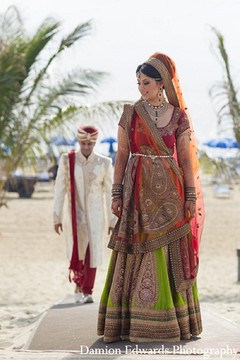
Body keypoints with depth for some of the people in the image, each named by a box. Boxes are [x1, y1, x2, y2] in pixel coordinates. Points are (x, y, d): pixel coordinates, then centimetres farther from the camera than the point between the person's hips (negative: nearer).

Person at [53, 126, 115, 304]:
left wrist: (112, 220, 0)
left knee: (92, 253, -4)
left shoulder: (104, 163, -6)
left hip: (96, 216, 0)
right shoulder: (67, 160, -6)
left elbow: (109, 192, -1)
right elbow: (60, 189, -3)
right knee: (76, 254, 7)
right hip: (75, 215, 0)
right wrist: (57, 217, -4)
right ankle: (79, 285, 33)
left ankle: (87, 292, 5)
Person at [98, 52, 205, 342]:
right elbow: (121, 155, 3)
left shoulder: (179, 116, 3)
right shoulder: (131, 113, 3)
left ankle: (175, 322, 10)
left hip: (169, 193, 0)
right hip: (138, 192, 0)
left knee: (172, 254, 3)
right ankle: (134, 322, 2)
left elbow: (186, 159, 3)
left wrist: (191, 196, -2)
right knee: (138, 255, -2)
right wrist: (117, 193, -3)